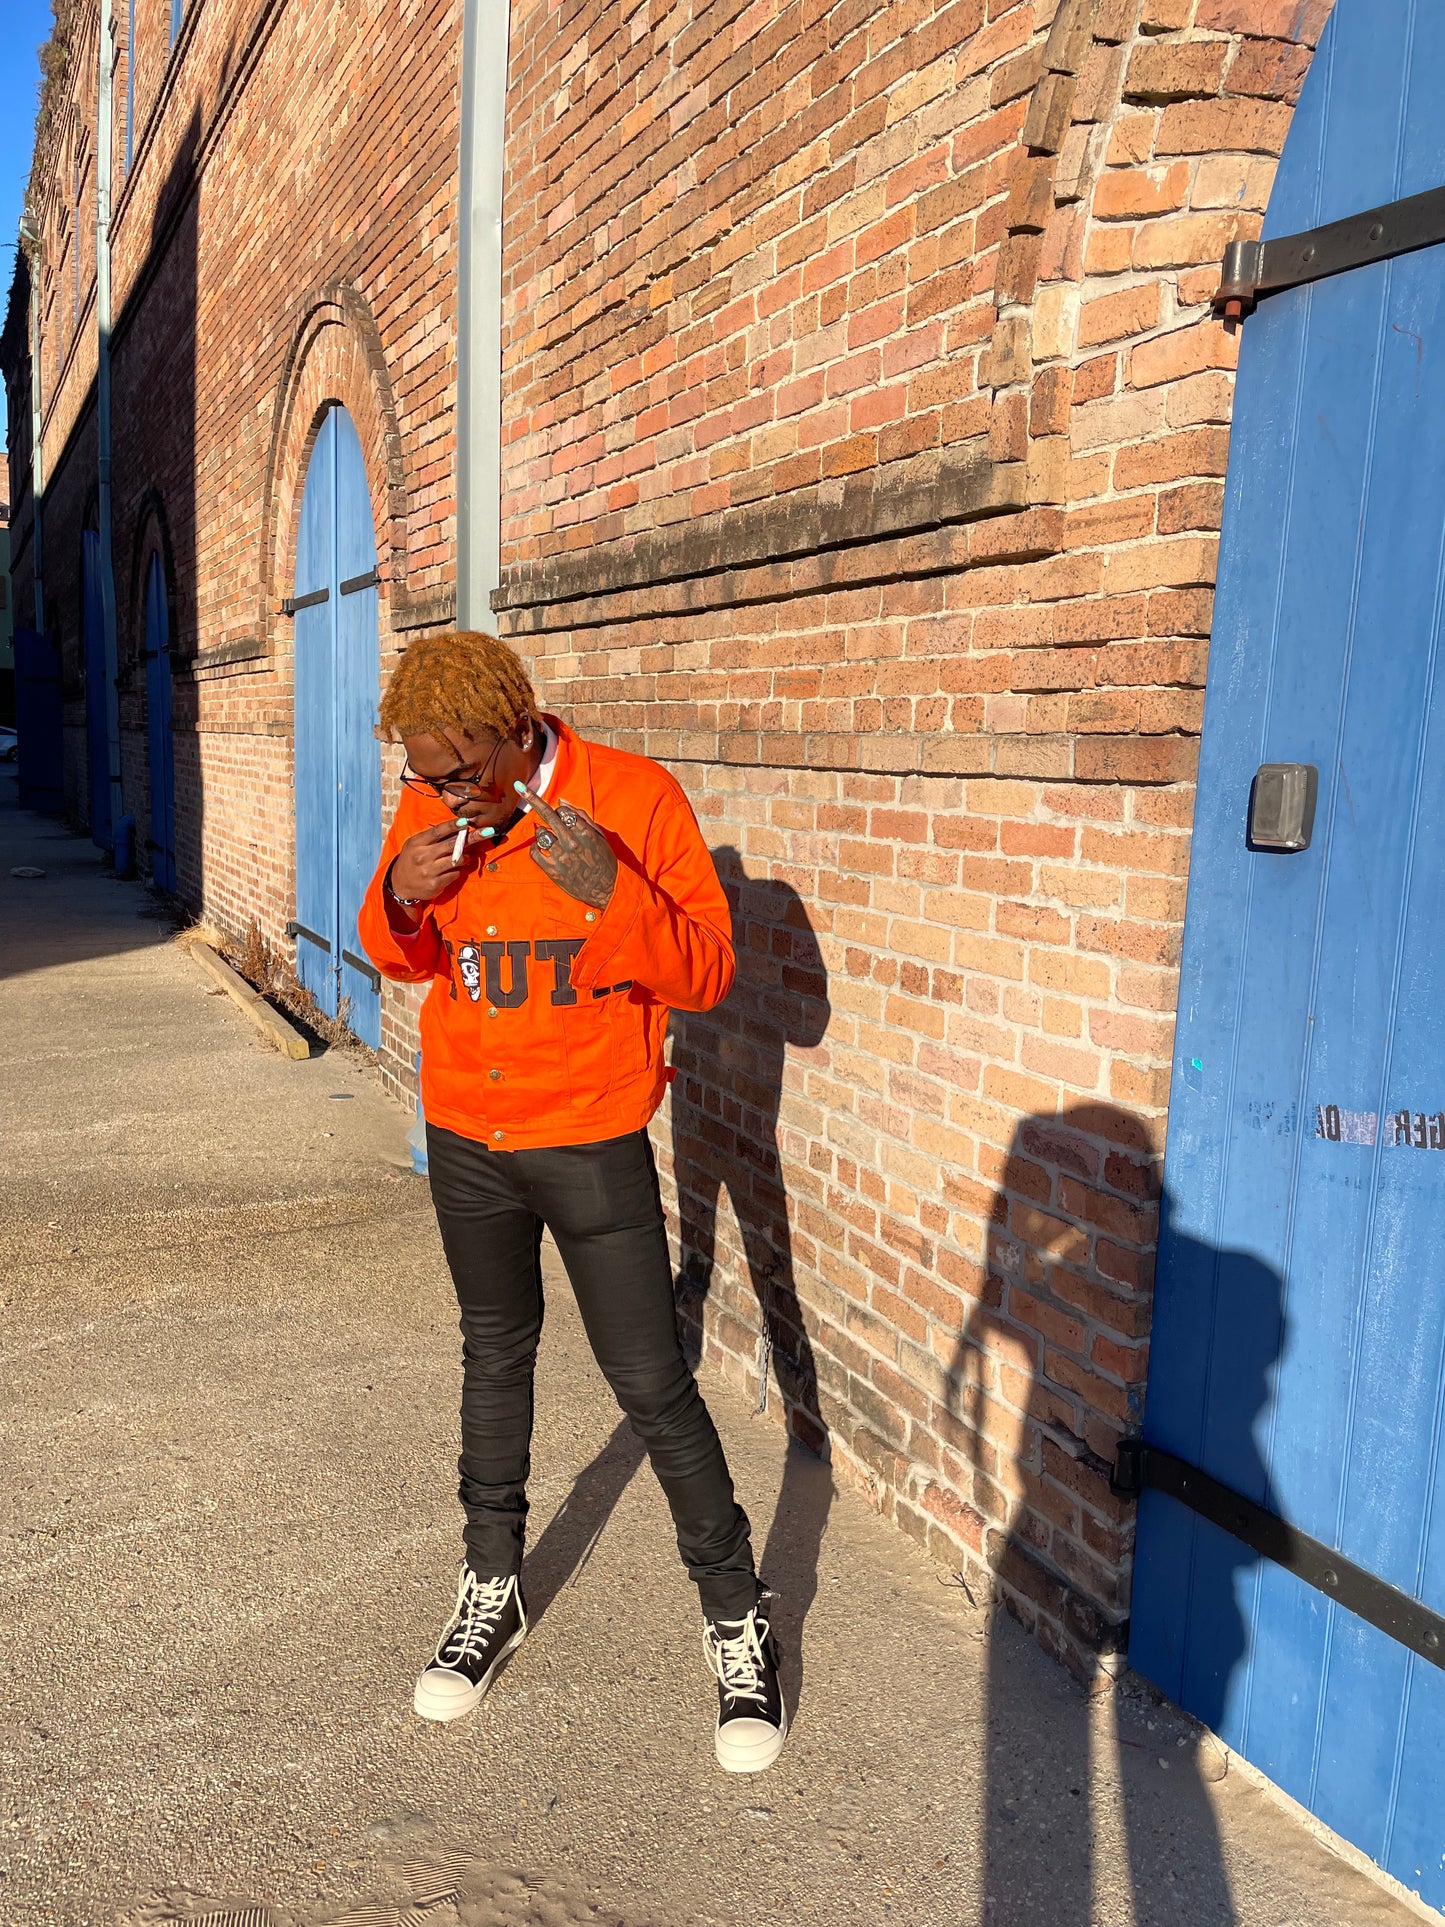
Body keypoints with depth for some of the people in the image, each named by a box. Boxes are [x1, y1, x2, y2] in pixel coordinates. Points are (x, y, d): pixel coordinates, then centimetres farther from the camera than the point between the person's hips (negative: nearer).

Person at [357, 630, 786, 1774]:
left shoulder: (632, 797, -16)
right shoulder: (428, 814, -2)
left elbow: (706, 975, -16)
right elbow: (400, 959, 11)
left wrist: (611, 894, -33)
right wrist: (402, 898, -13)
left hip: (594, 1144, -4)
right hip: (466, 1142, 4)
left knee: (653, 1385, 1)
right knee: (496, 1353, 19)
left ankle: (738, 1618, 21)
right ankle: (493, 1590, 38)